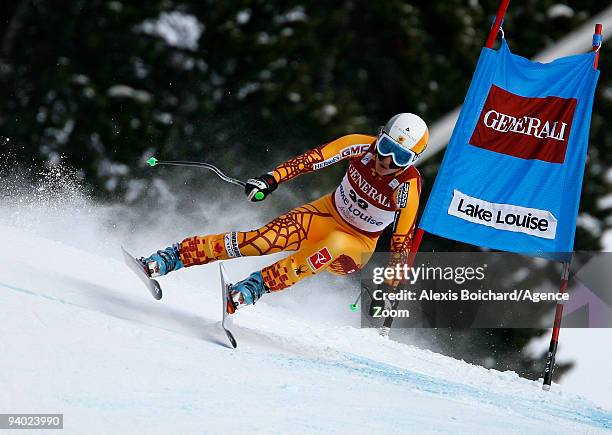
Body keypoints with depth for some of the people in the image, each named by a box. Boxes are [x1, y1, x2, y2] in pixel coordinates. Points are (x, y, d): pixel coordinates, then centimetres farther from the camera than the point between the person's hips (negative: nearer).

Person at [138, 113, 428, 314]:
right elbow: (314, 159, -15)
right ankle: (168, 259, -19)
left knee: (335, 245, -41)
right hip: (326, 215, 2)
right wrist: (273, 179, -27)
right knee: (264, 239, -22)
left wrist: (391, 289, -23)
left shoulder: (407, 185, -23)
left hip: (356, 246, -2)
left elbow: (402, 240, -20)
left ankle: (254, 287, -35)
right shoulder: (362, 146, -16)